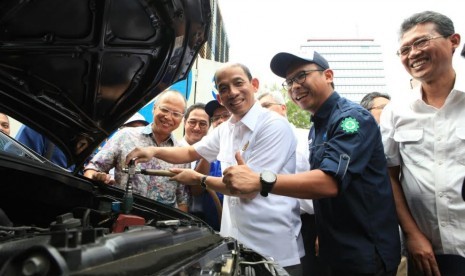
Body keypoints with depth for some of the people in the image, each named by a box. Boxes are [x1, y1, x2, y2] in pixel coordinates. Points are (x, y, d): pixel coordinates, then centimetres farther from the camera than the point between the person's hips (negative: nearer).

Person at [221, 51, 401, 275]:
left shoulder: (352, 118, -17)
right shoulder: (316, 129, 10)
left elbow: (329, 182, -31)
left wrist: (260, 181, -38)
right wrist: (323, 234, 8)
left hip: (365, 255, -8)